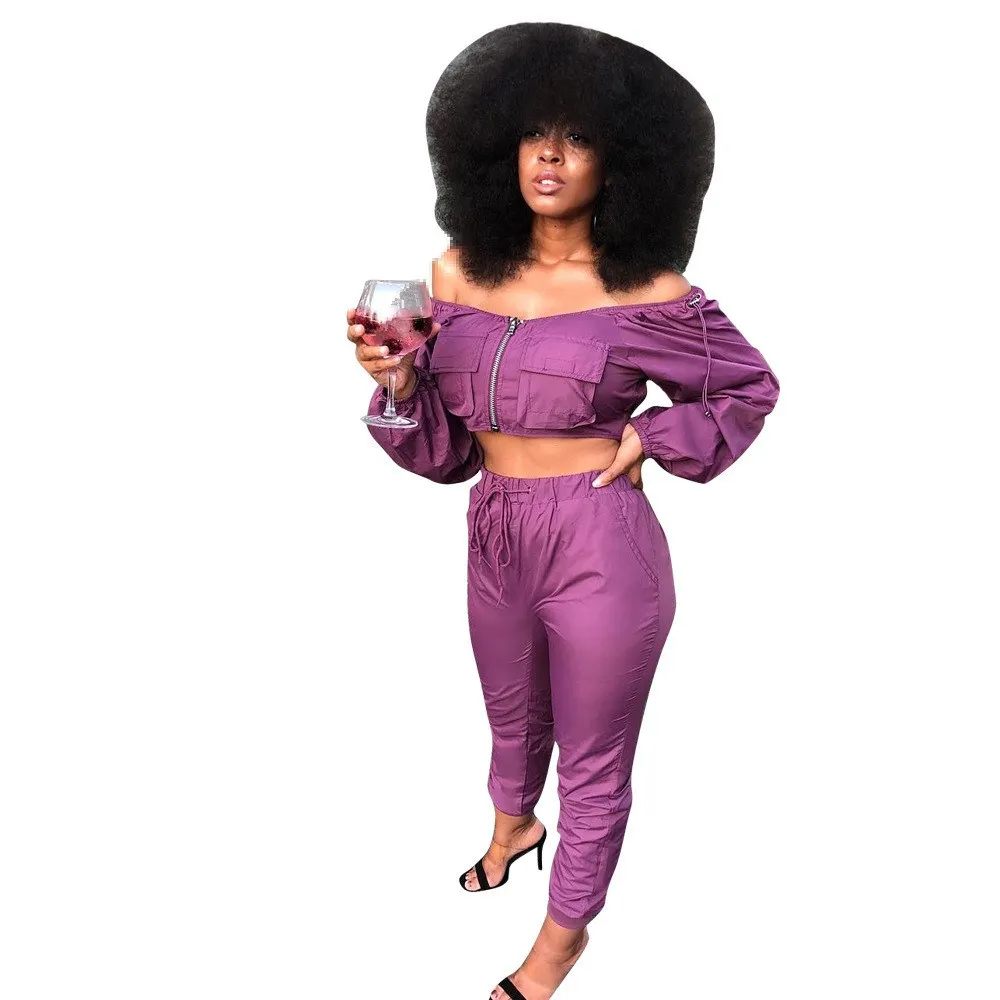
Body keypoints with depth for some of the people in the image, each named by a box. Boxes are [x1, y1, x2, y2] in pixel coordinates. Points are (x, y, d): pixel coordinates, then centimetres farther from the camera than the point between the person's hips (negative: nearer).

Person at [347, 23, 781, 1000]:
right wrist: (398, 382, -16)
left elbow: (752, 387, 4)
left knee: (593, 763, 14)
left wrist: (650, 438, -9)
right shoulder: (458, 272, 0)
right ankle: (513, 824, 63)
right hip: (496, 542, 5)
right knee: (513, 720, 30)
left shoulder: (646, 291, -11)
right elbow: (444, 443, 3)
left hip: (602, 552, -4)